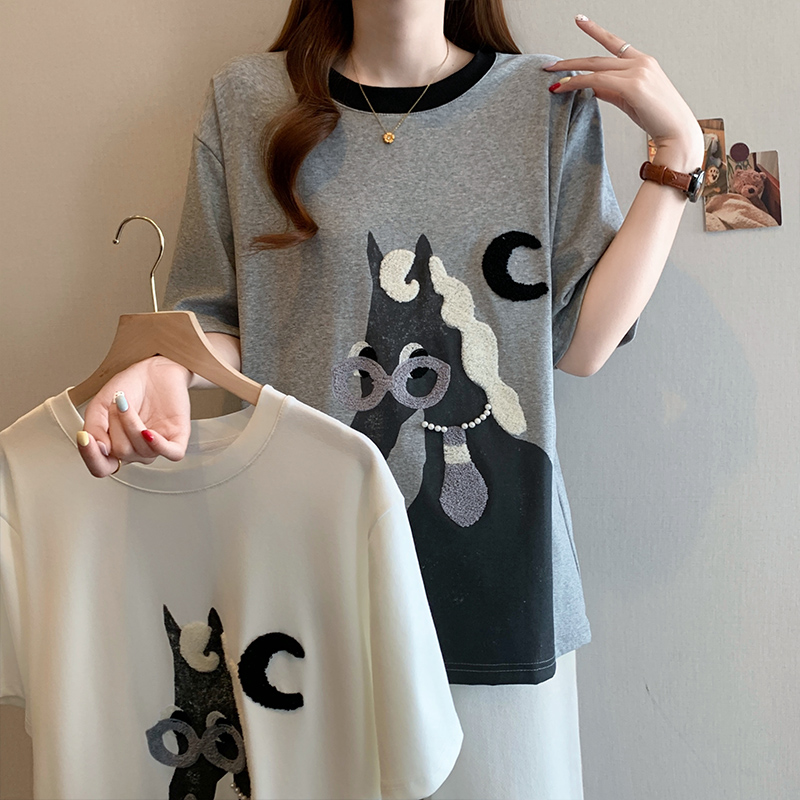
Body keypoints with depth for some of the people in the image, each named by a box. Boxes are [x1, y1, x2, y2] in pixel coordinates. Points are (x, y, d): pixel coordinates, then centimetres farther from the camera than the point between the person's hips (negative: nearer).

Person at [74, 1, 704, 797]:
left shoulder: (549, 101, 5)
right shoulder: (247, 97, 4)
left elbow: (581, 342, -2)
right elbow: (219, 320, 6)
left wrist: (678, 151, -3)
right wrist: (168, 369, -16)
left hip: (492, 556, 1)